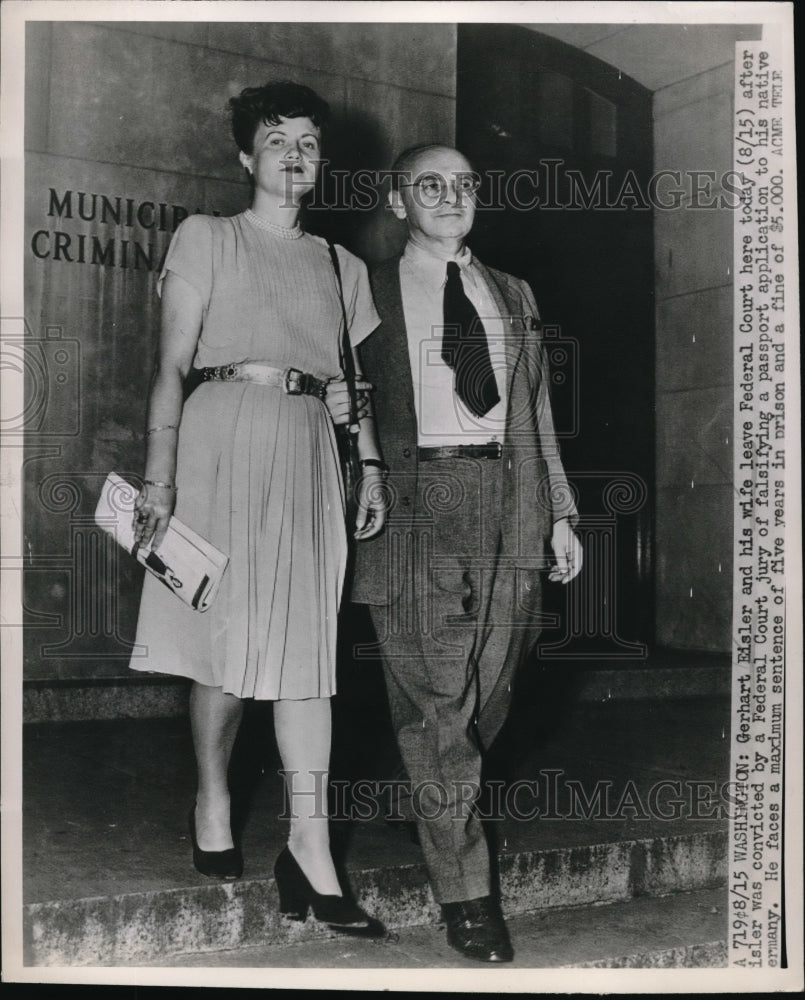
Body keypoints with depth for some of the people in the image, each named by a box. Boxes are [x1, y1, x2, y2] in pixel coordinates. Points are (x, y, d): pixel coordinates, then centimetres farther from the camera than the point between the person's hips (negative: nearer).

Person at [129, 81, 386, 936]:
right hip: (223, 434, -3)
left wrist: (372, 468, 2)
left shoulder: (341, 266, 20)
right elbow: (172, 362, 0)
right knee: (228, 631, 1)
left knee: (305, 642, -4)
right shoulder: (206, 239, 8)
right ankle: (212, 802, 23)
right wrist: (160, 473, -11)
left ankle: (310, 845, -4)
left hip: (306, 450, 3)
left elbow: (355, 382, 16)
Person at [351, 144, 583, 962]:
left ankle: (438, 799, 32)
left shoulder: (514, 297, 21)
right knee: (432, 689, -5)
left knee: (490, 686, 5)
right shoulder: (370, 293, 9)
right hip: (413, 500, -4)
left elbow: (537, 411, 19)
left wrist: (559, 513, 12)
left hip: (507, 501, 4)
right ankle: (464, 891, 3)